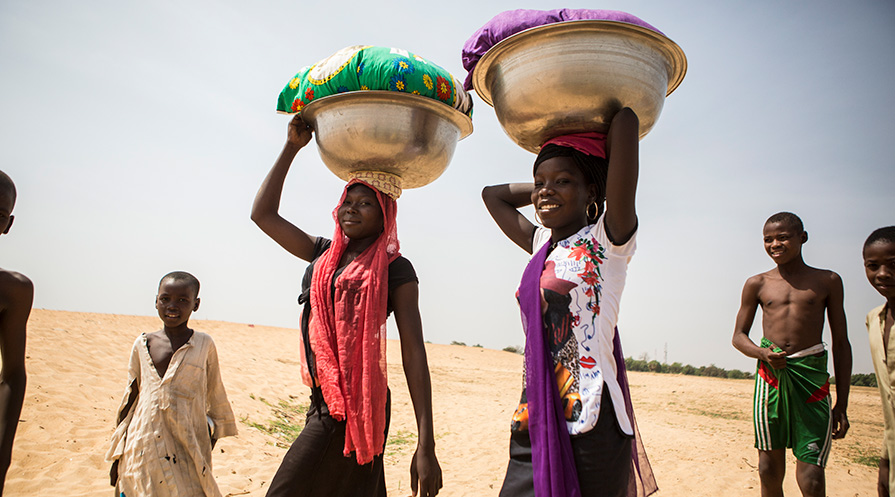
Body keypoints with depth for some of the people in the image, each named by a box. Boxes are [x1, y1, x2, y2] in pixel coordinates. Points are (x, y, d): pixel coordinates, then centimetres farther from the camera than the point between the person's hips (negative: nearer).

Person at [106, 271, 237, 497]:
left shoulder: (204, 345, 0)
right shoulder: (142, 345, 7)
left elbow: (215, 394, 10)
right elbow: (130, 398, 14)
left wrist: (213, 429, 13)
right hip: (142, 450, 2)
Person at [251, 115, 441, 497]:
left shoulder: (395, 270, -7)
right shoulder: (324, 255, 12)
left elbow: (414, 355, -13)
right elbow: (263, 213, 14)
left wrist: (426, 445, -19)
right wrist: (292, 147, 11)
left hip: (353, 407, -6)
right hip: (325, 403, 7)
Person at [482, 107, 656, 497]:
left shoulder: (607, 240, -5)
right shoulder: (542, 245, 13)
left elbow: (626, 121, -12)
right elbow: (493, 195, 28)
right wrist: (549, 182, 22)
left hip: (590, 424, -5)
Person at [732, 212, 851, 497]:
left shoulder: (828, 281, 8)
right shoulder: (757, 284, 10)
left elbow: (841, 344, 10)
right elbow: (739, 336, 13)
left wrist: (842, 404, 6)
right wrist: (762, 353, -11)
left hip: (812, 376, -1)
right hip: (770, 377, 1)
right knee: (769, 473, 6)